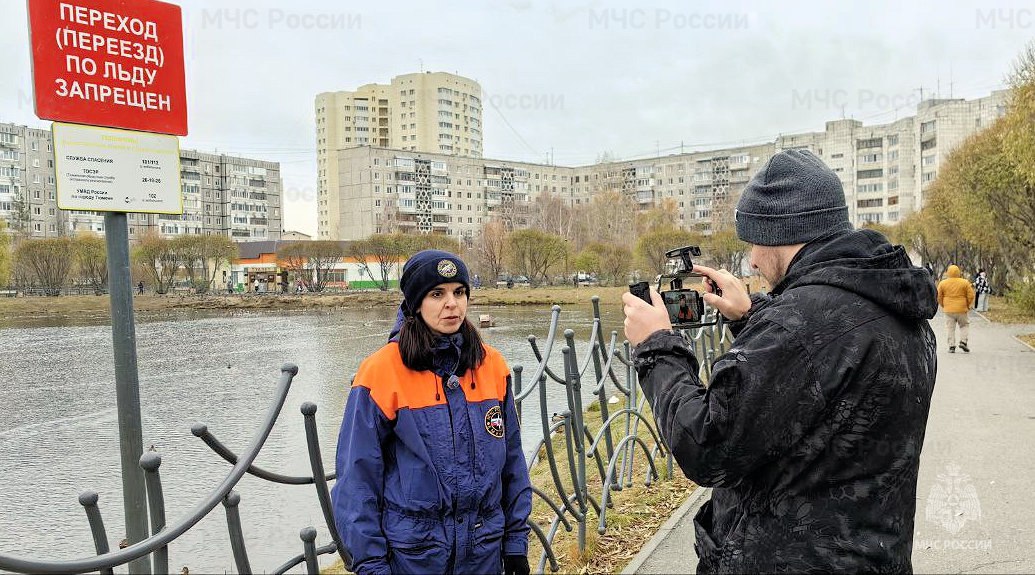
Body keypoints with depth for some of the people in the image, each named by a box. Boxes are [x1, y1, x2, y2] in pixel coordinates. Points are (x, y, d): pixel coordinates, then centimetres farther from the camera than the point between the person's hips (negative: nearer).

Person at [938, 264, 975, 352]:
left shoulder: (942, 283, -1)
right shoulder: (965, 282, -3)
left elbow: (939, 297, 3)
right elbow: (971, 296, -1)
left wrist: (943, 305, 17)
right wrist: (968, 305, 14)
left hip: (948, 309, 1)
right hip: (962, 309, -1)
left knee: (950, 328, 5)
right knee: (965, 325, 17)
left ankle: (951, 346, 2)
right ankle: (963, 341, 4)